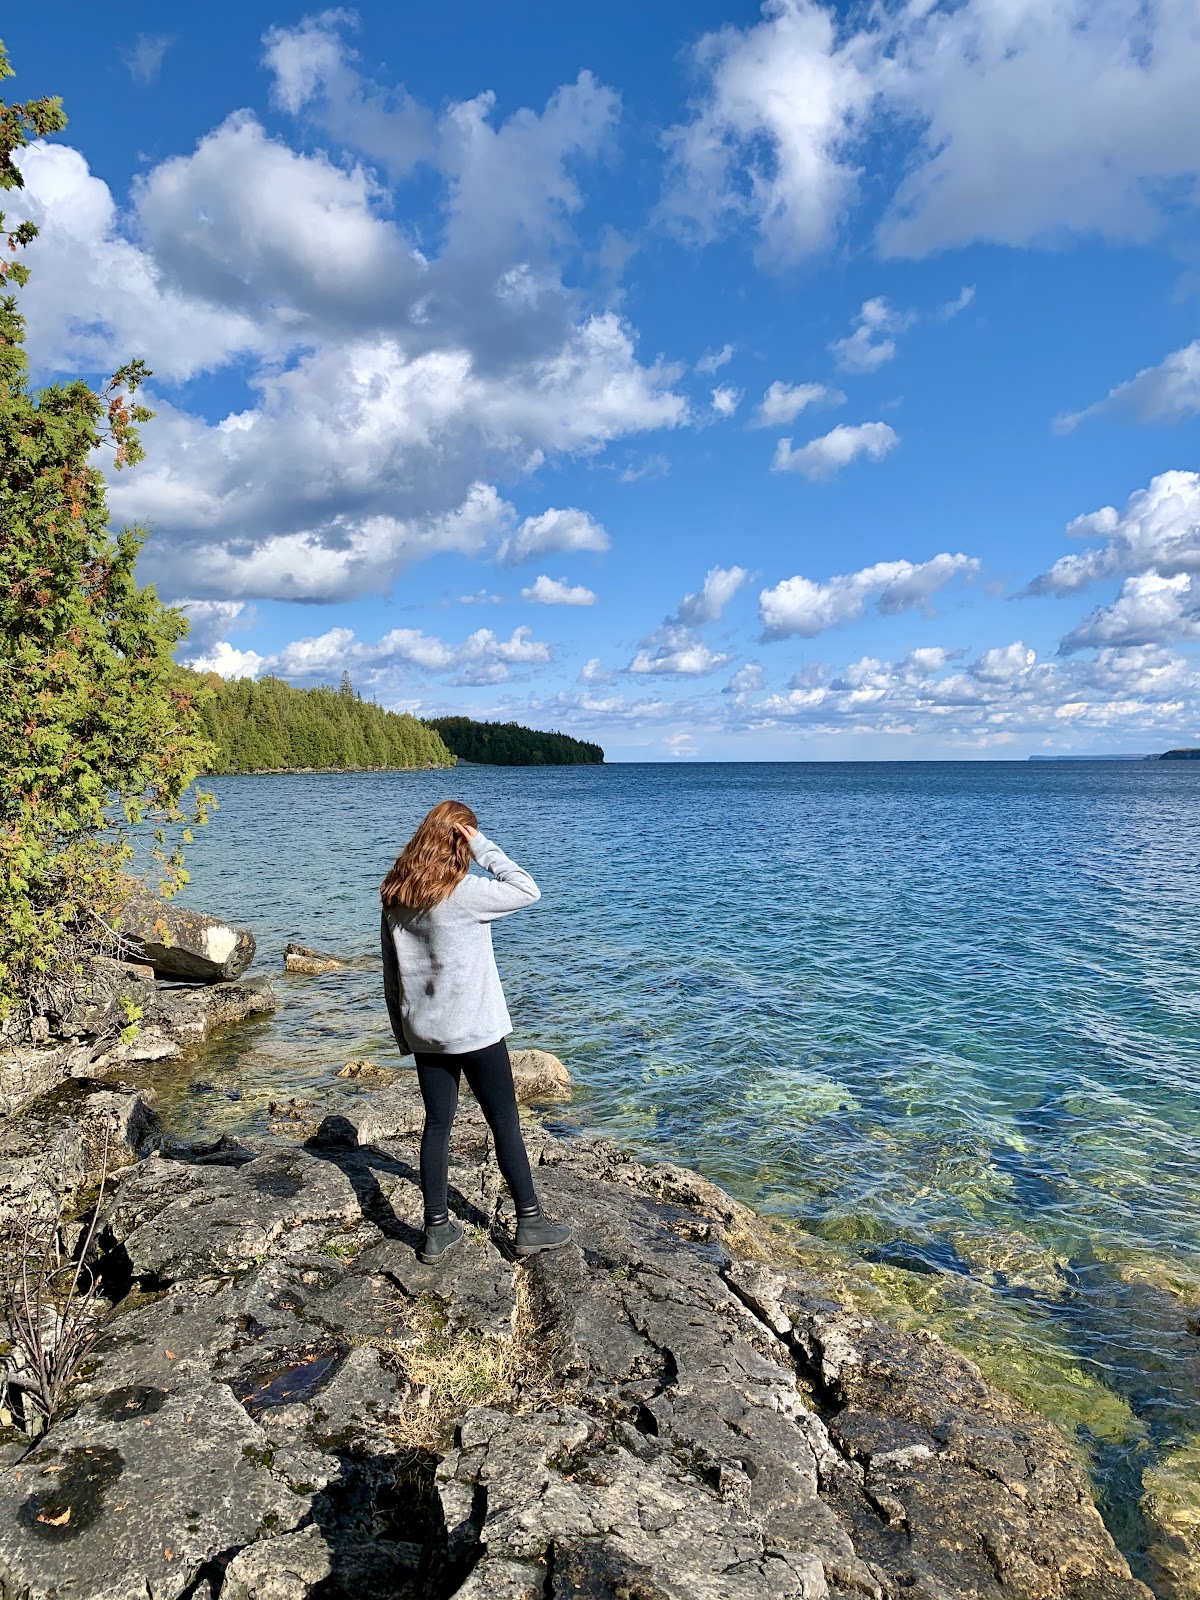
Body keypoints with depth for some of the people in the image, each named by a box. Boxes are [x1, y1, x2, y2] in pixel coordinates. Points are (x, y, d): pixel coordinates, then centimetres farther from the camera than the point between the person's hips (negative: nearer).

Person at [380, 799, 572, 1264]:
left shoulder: (394, 898, 3)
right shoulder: (463, 893, -19)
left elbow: (391, 976, 8)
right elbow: (528, 891, -15)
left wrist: (403, 1034, 17)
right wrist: (483, 845, -12)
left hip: (424, 1033, 6)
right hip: (474, 1032, -6)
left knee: (436, 1124, 14)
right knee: (505, 1124, 7)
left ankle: (437, 1229, 22)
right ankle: (530, 1224, 17)